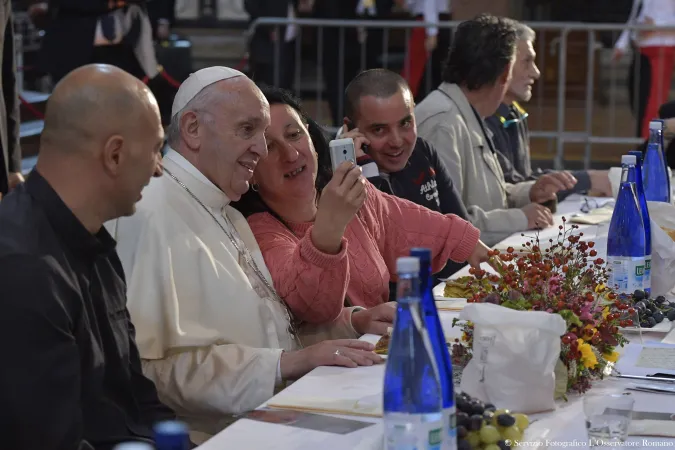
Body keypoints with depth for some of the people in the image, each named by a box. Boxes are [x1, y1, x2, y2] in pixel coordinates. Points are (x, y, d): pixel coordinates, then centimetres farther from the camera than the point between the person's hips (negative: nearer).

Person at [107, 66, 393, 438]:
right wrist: (288, 362, -22)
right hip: (216, 434, -10)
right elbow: (161, 368, -22)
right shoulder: (153, 216, -14)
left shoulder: (227, 215, 21)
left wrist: (351, 322, 11)